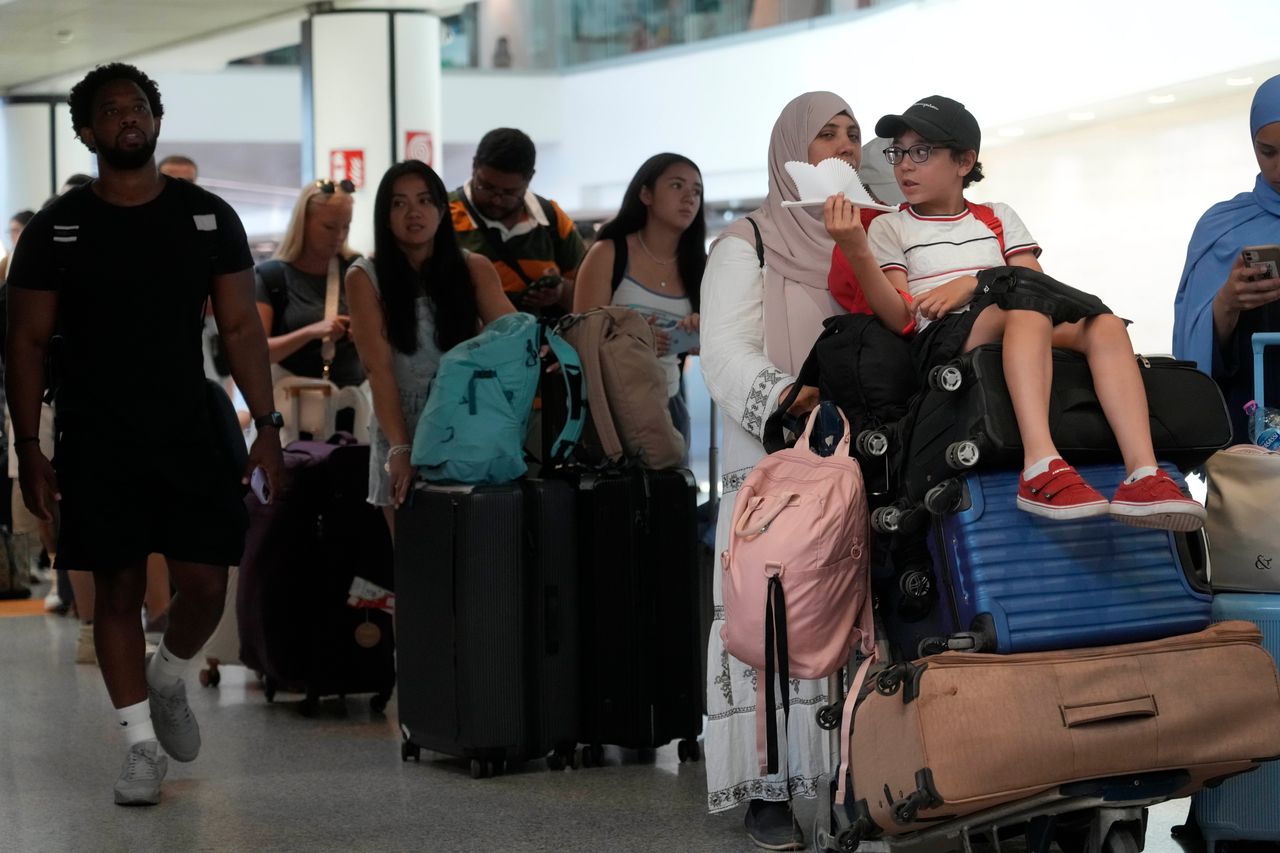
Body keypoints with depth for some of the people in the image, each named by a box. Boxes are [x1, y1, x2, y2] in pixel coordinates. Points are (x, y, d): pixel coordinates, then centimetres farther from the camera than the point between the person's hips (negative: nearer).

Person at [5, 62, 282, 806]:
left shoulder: (209, 217, 4)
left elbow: (242, 327, 5)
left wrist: (267, 426, -3)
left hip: (191, 433, 1)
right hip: (98, 441, -1)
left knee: (206, 584, -3)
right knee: (119, 589, 1)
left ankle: (168, 678, 29)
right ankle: (143, 744, 13)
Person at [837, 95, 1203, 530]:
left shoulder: (999, 218, 26)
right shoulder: (890, 228, 19)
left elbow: (1039, 283, 9)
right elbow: (899, 316, 2)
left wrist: (973, 283, -8)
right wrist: (856, 252, -13)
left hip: (1025, 340, 3)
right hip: (943, 341, -3)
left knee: (1103, 326, -28)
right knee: (1028, 299, -36)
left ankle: (1142, 475, -47)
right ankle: (1041, 466, -56)